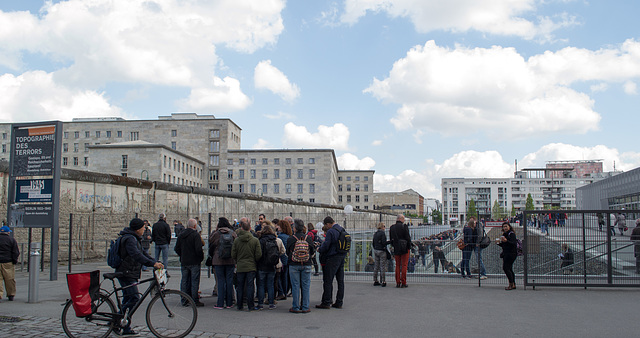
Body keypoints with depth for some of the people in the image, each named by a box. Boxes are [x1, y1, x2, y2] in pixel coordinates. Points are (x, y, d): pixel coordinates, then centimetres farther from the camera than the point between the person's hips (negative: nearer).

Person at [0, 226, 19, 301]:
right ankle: (11, 295, 15)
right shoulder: (12, 240, 0)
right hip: (8, 262, -1)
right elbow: (16, 252, -3)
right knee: (10, 279, 7)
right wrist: (15, 261, 5)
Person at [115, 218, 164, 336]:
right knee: (134, 298, -14)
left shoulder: (135, 239, 17)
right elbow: (137, 255, -32)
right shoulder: (129, 239, -18)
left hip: (130, 274, 11)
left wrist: (156, 262, 6)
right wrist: (153, 264, -39)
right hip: (126, 274, -11)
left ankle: (126, 329, 18)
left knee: (128, 299, 12)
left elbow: (143, 253, 20)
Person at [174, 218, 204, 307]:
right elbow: (198, 249, -20)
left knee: (184, 281, 12)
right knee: (194, 281, -1)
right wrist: (201, 257, -4)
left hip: (183, 262, 6)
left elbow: (177, 249, 11)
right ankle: (195, 300, 1)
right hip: (194, 262, -6)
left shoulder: (181, 234, 7)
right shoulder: (196, 235, -13)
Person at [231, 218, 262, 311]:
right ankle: (250, 306, 5)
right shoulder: (255, 240, -8)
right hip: (251, 267, -1)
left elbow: (233, 255, 0)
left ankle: (239, 306, 16)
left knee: (240, 286, 11)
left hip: (240, 267, 1)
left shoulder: (236, 240, -4)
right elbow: (258, 255, -6)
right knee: (250, 286, 3)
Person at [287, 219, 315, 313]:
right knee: (305, 286, 8)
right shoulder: (308, 238, -3)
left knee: (295, 286, 5)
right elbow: (312, 251, 5)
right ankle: (305, 307, 11)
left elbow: (288, 252, 1)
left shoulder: (291, 239, -9)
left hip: (294, 265, -2)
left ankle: (296, 307, 9)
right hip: (306, 265, 2)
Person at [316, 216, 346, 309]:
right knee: (340, 280, 9)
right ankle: (339, 303, 14)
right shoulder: (342, 230, 12)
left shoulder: (330, 231, -14)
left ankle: (326, 302, 0)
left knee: (327, 281, -2)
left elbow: (326, 246, -17)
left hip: (332, 258, -8)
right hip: (342, 258, 8)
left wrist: (319, 249, 3)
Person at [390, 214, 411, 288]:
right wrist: (409, 247, -1)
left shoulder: (392, 228, 6)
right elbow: (408, 238, -11)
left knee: (397, 265, 11)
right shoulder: (404, 227, -11)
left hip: (396, 249, 5)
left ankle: (397, 283, 10)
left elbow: (391, 239, 11)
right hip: (404, 249, -5)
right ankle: (403, 283, 1)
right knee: (404, 265, 1)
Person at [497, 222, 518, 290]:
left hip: (511, 253, -9)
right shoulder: (504, 234, 17)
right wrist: (499, 243, 2)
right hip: (506, 254, 9)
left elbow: (514, 243, -22)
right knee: (509, 269, 9)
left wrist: (506, 241, -33)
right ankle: (513, 284, 14)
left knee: (506, 268, -15)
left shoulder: (512, 234, -9)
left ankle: (511, 284, -10)